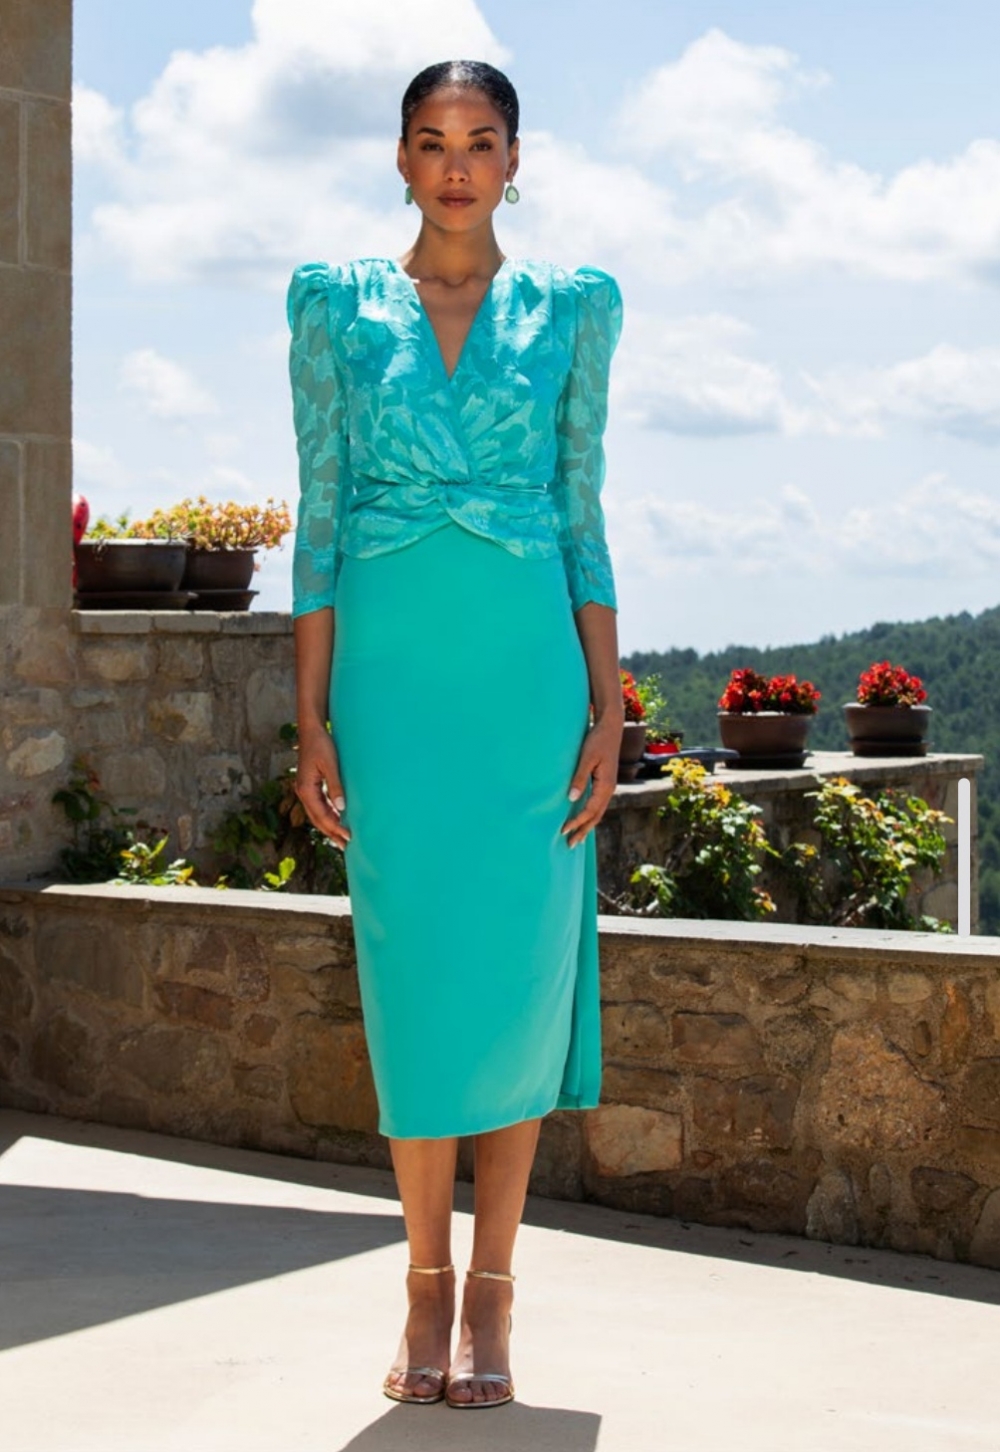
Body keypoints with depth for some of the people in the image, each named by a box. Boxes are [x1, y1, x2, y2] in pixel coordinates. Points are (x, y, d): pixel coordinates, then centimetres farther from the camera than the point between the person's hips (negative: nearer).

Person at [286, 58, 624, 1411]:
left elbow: (583, 516, 7)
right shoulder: (338, 305, 8)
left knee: (519, 966, 0)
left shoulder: (570, 310, 8)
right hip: (390, 666, 0)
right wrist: (313, 717, -1)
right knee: (413, 970, 0)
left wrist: (607, 708, 0)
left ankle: (491, 1294, 11)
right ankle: (428, 1284, 14)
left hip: (529, 666, 0)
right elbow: (319, 519, 6)